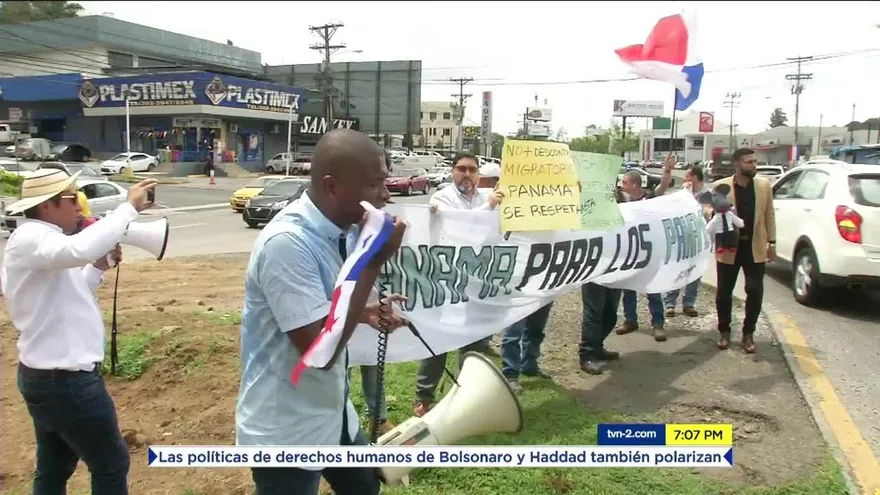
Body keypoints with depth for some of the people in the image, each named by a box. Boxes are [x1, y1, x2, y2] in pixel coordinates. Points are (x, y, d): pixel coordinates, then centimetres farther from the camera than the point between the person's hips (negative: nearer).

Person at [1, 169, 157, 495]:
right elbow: (78, 250, -42)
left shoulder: (38, 239, 13)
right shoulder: (30, 238, -20)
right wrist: (129, 207, -35)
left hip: (47, 376, 10)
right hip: (66, 380, -10)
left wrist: (98, 268, 6)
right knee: (111, 464, 4)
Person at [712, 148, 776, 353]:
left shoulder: (764, 185, 2)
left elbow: (769, 215, 7)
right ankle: (724, 331, 23)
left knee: (755, 292, 2)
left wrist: (771, 243, 6)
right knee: (724, 292, 5)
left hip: (755, 247, 2)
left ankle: (748, 333, 19)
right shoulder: (720, 186, -7)